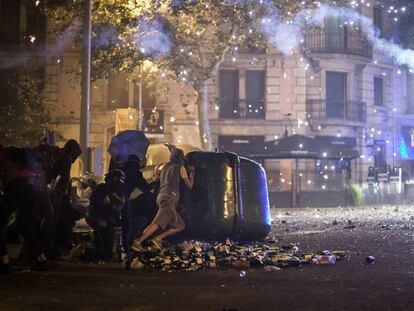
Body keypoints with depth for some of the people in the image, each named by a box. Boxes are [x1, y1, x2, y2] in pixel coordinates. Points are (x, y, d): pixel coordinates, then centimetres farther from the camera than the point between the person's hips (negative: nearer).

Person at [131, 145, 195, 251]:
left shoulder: (166, 166, 23)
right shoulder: (180, 167, 6)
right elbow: (189, 185, 11)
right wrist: (192, 172, 26)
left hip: (161, 196, 8)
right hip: (169, 198, -8)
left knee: (180, 225, 10)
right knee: (158, 223, -22)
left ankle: (158, 238, -4)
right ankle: (137, 242, -33)